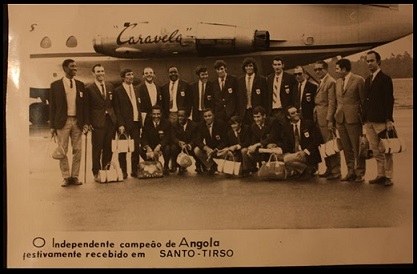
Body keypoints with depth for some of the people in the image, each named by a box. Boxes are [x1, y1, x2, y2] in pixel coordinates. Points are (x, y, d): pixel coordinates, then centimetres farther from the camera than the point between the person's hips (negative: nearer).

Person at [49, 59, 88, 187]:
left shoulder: (80, 84, 10)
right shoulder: (55, 85, 2)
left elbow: (83, 104, 10)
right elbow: (52, 106, 2)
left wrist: (85, 122, 2)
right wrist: (52, 126, -3)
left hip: (77, 121, 3)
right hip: (62, 122, -2)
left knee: (77, 150, 4)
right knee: (63, 151, 2)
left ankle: (75, 176, 12)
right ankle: (65, 177, 10)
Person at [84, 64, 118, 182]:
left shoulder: (110, 86, 13)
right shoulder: (89, 88, -1)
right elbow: (87, 108, -2)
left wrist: (115, 118, 7)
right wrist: (88, 123, -8)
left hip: (111, 121, 4)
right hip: (97, 122, -4)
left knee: (108, 148, 8)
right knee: (97, 149, 1)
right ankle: (96, 173, 9)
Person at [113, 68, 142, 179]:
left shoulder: (136, 89, 15)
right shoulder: (118, 91, -2)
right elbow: (117, 109, -6)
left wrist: (140, 120, 7)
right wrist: (120, 124, -13)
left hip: (136, 122, 5)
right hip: (124, 124, -5)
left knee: (136, 147, 5)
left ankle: (134, 170, 15)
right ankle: (123, 172, 10)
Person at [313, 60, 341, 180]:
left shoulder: (331, 82, -10)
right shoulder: (321, 83, 19)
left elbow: (332, 103, -15)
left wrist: (330, 120, -18)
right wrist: (315, 118, 10)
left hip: (327, 118, -9)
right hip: (320, 118, 9)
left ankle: (336, 172, 3)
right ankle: (329, 169, 21)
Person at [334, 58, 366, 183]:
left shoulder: (358, 80, -6)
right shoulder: (338, 81, 15)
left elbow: (364, 100, -4)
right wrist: (336, 116, 13)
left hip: (353, 119, -6)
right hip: (340, 119, 6)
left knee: (357, 148, 0)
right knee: (346, 148, 10)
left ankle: (359, 173, 8)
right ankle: (351, 172, 19)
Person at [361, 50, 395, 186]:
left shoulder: (385, 79, -6)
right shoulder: (367, 80, 16)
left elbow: (389, 100, -12)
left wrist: (389, 120, -17)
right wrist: (364, 117, 10)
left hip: (381, 120, -7)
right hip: (369, 121, 7)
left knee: (385, 150, 0)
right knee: (376, 150, 11)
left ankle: (388, 177, 6)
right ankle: (380, 175, 18)